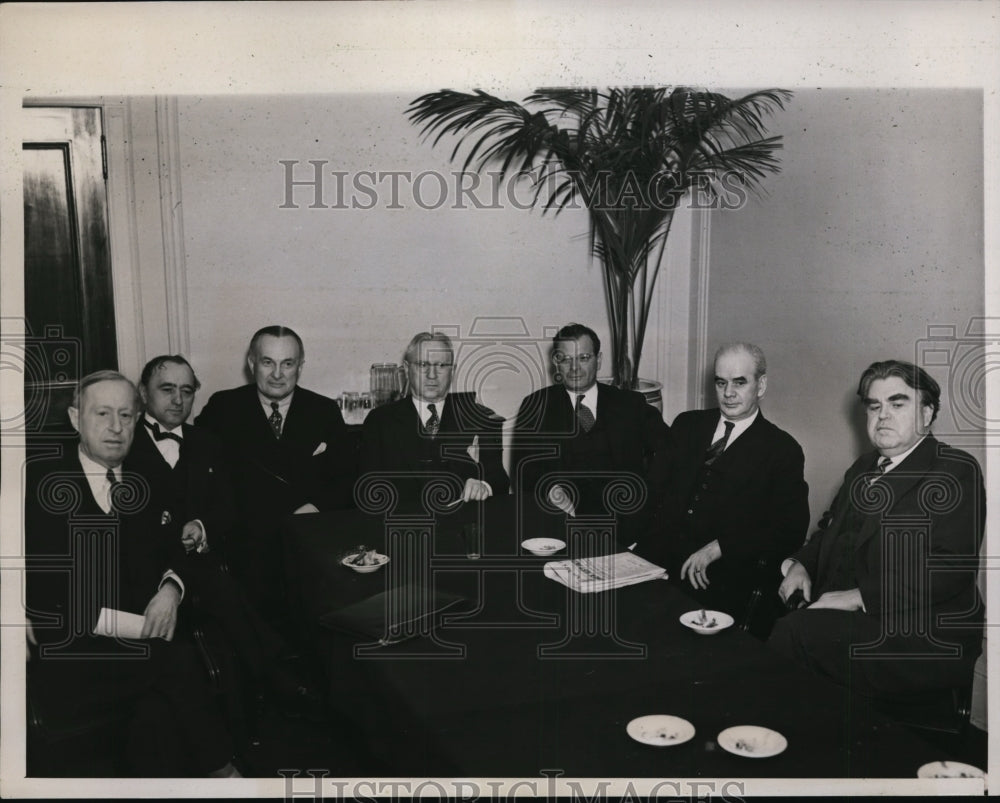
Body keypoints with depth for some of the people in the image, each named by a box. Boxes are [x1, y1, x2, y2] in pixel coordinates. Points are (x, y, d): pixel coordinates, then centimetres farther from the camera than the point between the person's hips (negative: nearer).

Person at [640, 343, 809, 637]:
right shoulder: (687, 425, 18)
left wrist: (717, 549, -13)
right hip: (660, 561, 4)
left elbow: (790, 530, -4)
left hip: (728, 580, -3)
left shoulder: (782, 450, 5)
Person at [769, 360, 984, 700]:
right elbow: (830, 529, 26)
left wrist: (859, 597, -20)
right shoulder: (864, 468, 19)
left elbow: (950, 567, -17)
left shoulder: (957, 471, -5)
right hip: (839, 613, 7)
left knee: (796, 630, -28)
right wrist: (799, 564, 4)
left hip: (923, 641, -7)